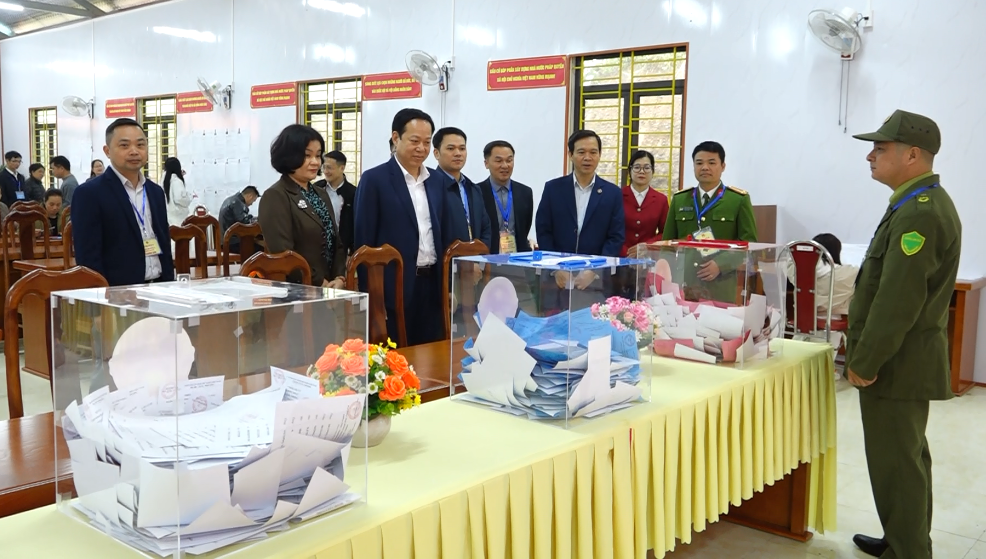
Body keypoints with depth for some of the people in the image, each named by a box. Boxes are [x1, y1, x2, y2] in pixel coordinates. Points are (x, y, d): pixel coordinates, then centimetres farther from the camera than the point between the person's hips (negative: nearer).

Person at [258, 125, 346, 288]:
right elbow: (282, 254, -17)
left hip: (329, 290, 7)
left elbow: (336, 243, 13)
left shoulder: (322, 195, 14)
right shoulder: (275, 197, -10)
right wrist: (320, 283, -15)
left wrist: (339, 278, -4)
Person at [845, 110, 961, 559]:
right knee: (905, 458, 20)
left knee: (896, 464, -1)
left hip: (897, 364, -11)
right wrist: (865, 354, 19)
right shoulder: (921, 204, 13)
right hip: (905, 360, 11)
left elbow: (898, 300, -25)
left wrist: (864, 361, -17)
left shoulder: (918, 213, -21)